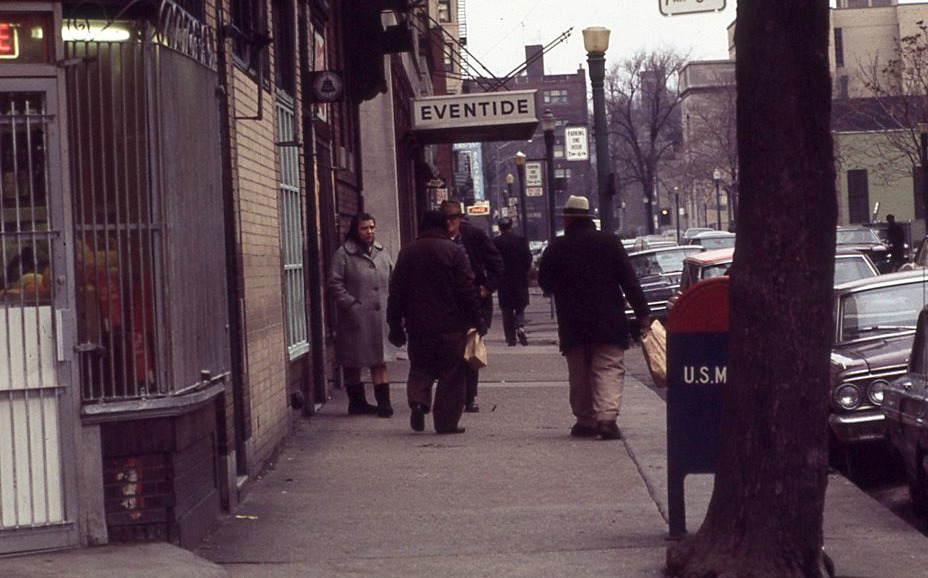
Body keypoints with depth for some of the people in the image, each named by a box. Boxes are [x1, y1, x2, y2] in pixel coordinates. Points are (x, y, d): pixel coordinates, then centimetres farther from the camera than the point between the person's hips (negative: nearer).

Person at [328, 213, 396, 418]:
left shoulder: (381, 252, 13)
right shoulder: (343, 254, -5)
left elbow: (392, 281, 17)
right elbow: (335, 284, -8)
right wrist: (351, 304, -15)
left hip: (379, 316, 4)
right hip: (355, 317, -4)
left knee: (380, 362, 4)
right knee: (352, 363, 5)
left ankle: (384, 402, 4)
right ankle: (356, 402, 15)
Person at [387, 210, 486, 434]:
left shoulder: (407, 252, 6)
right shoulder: (453, 251, -6)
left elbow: (396, 292, 7)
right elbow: (467, 289, -8)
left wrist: (395, 326, 12)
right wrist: (476, 320, -1)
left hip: (418, 325, 3)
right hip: (450, 326, -3)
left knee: (420, 368, 17)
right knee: (451, 374, 4)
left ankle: (418, 401, -9)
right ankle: (446, 422, 3)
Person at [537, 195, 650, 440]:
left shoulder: (556, 249, -1)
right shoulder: (609, 242, -2)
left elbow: (545, 284, 9)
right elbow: (629, 280, -5)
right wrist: (641, 311, -3)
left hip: (572, 324, 1)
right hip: (608, 322, -1)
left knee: (579, 374, 12)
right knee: (609, 368, -4)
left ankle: (585, 420, 14)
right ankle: (607, 416, -21)